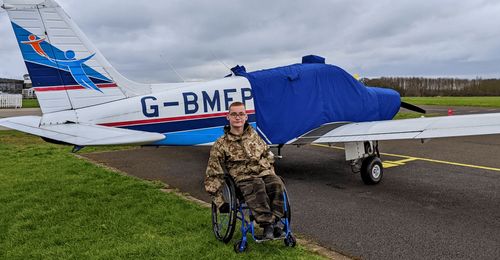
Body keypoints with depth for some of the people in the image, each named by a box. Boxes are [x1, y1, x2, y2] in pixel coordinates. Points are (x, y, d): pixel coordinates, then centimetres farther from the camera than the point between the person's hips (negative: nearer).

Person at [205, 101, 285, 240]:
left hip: (264, 173, 4)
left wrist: (270, 171, 15)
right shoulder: (221, 144, 3)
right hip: (243, 178, -3)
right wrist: (219, 200, -1)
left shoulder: (253, 135, 15)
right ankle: (266, 224, -32)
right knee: (257, 187, -37)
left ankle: (273, 221, -22)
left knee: (277, 184, -30)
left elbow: (267, 153, 29)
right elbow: (213, 174, 4)